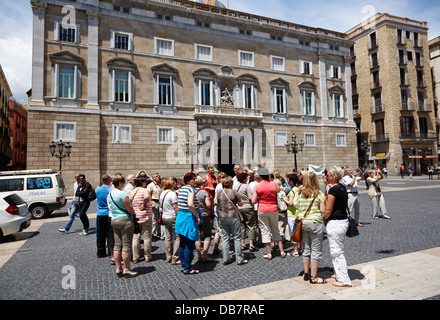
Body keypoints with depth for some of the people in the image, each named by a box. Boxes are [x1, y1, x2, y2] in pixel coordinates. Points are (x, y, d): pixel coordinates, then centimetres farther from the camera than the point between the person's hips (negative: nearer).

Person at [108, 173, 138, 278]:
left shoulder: (109, 193, 9)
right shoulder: (122, 193, -17)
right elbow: (129, 208, -14)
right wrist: (134, 213, 7)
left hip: (114, 220, 8)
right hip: (125, 220, -8)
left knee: (117, 245, 12)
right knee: (126, 245, 0)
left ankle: (118, 269, 19)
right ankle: (126, 269, 7)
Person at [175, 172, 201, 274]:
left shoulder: (181, 189, 11)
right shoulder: (190, 190, -15)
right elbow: (190, 204, -29)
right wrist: (197, 216, -20)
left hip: (180, 216, 9)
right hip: (189, 217, -9)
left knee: (182, 243, 16)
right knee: (189, 244, 1)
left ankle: (183, 265, 27)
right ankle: (187, 268, 9)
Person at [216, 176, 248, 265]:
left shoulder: (218, 192, 2)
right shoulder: (233, 192, -10)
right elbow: (241, 204, -3)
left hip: (222, 217, 4)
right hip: (233, 216, -4)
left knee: (225, 238, 11)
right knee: (237, 238, 5)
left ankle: (226, 259, 14)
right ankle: (239, 259, 9)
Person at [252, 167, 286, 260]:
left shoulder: (257, 186, -10)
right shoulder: (274, 185, -4)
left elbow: (253, 201, -11)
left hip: (262, 211, -2)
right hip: (274, 210, 3)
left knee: (265, 231, 6)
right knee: (275, 230, 17)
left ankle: (269, 254, 9)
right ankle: (282, 251, 19)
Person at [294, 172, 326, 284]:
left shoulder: (300, 192, -1)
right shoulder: (318, 193, -10)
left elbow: (295, 205, 6)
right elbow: (323, 211, -11)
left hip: (302, 222, 4)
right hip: (315, 223, -4)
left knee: (306, 249, 16)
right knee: (316, 251, 6)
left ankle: (306, 274, 26)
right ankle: (313, 277, 12)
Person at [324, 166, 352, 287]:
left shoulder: (333, 190, -19)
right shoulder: (343, 187, 9)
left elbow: (328, 210, -18)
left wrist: (325, 220, 0)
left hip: (335, 223, -10)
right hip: (344, 220, 10)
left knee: (336, 252, 1)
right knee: (339, 250, 21)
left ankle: (344, 280, 9)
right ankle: (339, 274, 33)